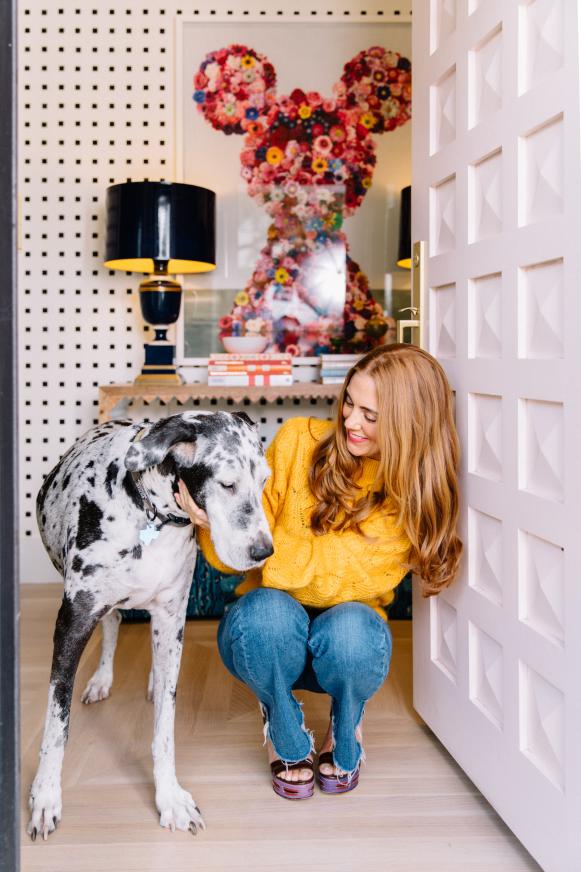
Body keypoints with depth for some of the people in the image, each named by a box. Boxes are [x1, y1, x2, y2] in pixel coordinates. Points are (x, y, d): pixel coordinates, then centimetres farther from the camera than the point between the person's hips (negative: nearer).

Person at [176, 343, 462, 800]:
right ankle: (286, 735, 0)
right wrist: (216, 525, -32)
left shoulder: (414, 499, -12)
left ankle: (345, 729, 3)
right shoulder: (300, 440, -10)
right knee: (268, 611, -34)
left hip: (340, 642, 0)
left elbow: (334, 574, -25)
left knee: (351, 627, -34)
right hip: (268, 639, 0)